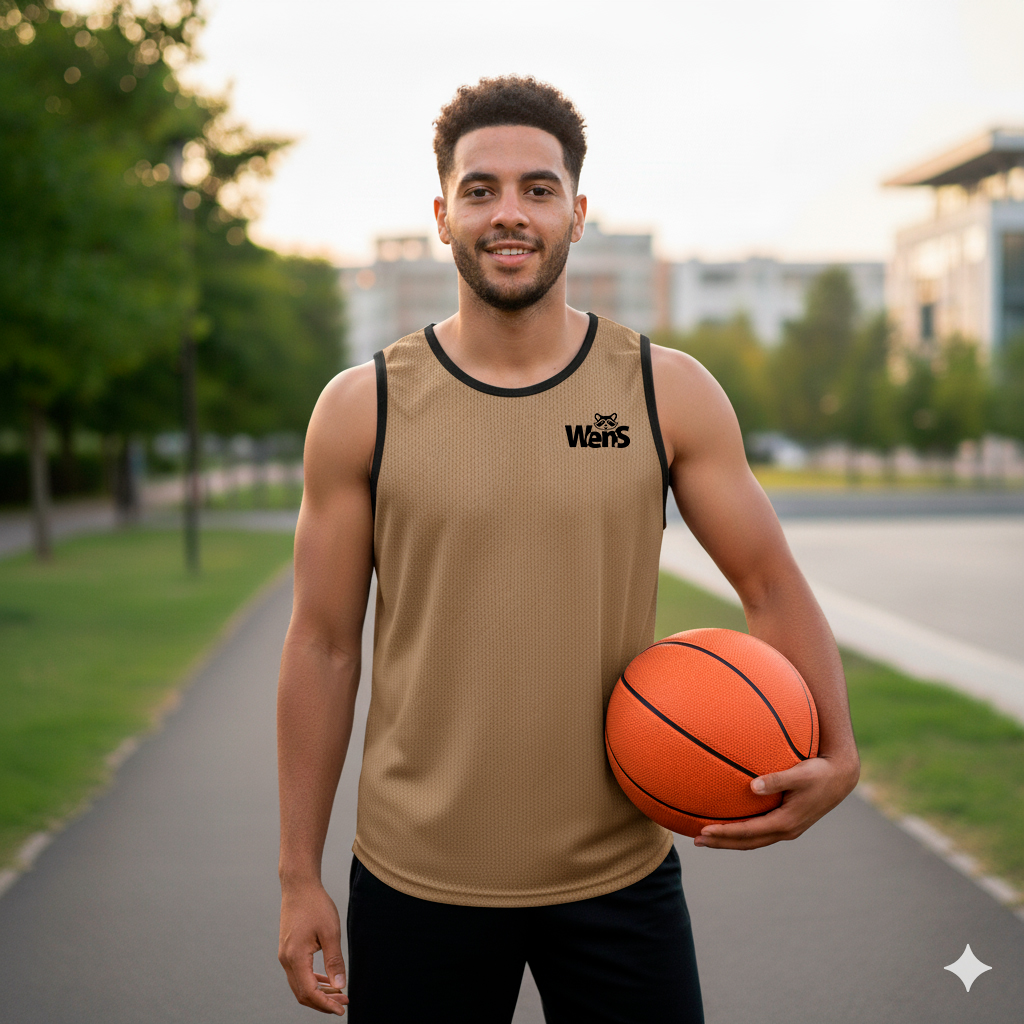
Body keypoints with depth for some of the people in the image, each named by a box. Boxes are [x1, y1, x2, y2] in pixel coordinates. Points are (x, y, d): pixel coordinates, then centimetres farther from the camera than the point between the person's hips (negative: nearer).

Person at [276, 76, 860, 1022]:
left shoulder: (669, 394, -2)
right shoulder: (361, 410, -3)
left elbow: (771, 585, 3)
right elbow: (323, 645, 0)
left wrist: (833, 756, -13)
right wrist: (300, 877, 1)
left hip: (622, 877, 1)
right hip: (415, 882, 0)